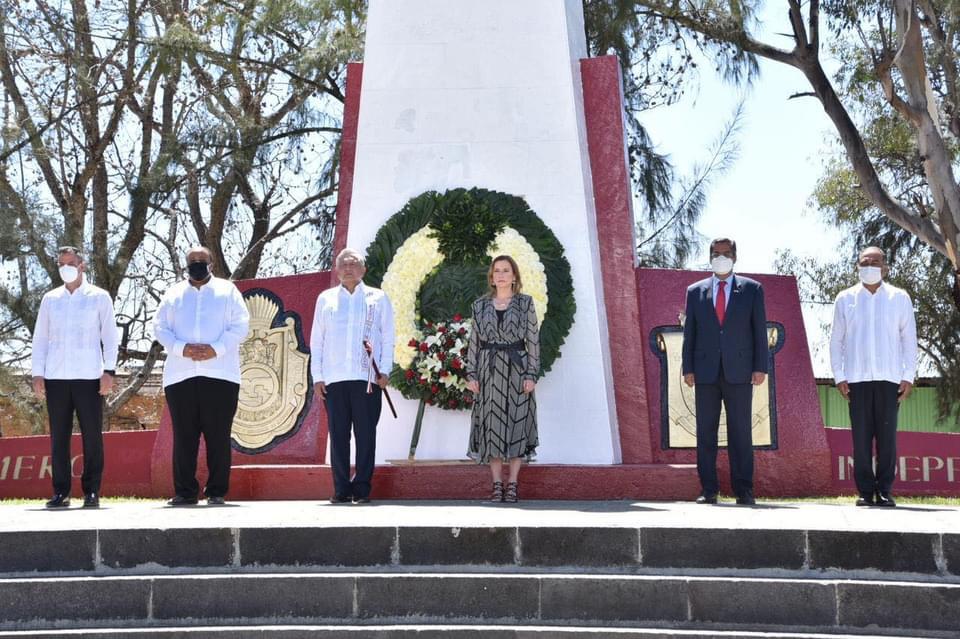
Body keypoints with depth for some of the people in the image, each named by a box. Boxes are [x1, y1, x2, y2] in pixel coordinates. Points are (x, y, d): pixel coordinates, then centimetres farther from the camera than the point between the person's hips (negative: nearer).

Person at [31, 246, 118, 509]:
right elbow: (40, 338, 14)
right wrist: (37, 374, 4)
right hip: (56, 378, 2)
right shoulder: (50, 299, 14)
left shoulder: (99, 297, 7)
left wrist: (109, 371, -6)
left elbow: (110, 336, 4)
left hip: (89, 377, -2)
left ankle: (91, 492, 4)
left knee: (92, 436, -2)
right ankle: (61, 492, 8)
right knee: (59, 437, 3)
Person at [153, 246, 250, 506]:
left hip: (219, 374, -2)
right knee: (183, 436, 3)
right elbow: (160, 327, 8)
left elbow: (240, 326, 1)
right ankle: (185, 491, 10)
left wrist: (216, 348, -13)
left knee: (218, 436, -1)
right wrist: (181, 348, -10)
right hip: (180, 375, 2)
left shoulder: (227, 291, 10)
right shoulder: (173, 293, 17)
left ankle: (217, 491, 6)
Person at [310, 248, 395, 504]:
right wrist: (317, 376, 6)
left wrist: (384, 371, -2)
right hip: (334, 378, 2)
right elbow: (316, 339, 14)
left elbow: (387, 336, 9)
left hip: (367, 377, -1)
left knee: (366, 434, -2)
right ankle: (341, 489, 7)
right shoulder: (325, 299, 15)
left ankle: (362, 489, 4)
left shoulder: (378, 298, 11)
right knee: (338, 434, 2)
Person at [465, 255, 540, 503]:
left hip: (516, 370, -2)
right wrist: (471, 374, 1)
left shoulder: (525, 303, 3)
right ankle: (497, 484, 7)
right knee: (492, 425, 1)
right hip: (489, 371, 2)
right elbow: (474, 342, 9)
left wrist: (531, 374, -8)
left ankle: (513, 483, 5)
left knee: (517, 423, -1)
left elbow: (533, 340, 0)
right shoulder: (481, 305, 9)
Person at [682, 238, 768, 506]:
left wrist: (760, 367, -3)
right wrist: (688, 368, 1)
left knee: (741, 433, 1)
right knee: (705, 433, 2)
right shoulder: (695, 291, 12)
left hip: (739, 371, -1)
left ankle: (744, 490, 6)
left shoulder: (752, 289, 8)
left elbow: (760, 330, 5)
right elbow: (689, 333, 9)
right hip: (706, 371, 1)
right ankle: (708, 490, 7)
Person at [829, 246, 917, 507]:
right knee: (861, 437, -1)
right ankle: (865, 491, 5)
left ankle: (884, 491, 7)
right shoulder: (845, 299, 9)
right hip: (857, 378, 0)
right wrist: (839, 377, 2)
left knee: (887, 436, -1)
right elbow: (836, 340, 9)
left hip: (889, 378, 0)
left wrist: (908, 376, 1)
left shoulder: (899, 298, 8)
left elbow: (909, 339, 8)